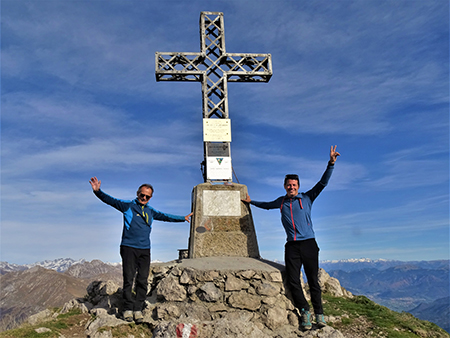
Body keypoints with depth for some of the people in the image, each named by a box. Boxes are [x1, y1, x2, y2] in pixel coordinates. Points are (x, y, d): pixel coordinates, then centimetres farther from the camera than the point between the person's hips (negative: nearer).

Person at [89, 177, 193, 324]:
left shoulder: (150, 211, 18)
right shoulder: (127, 206, 6)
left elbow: (165, 216, 31)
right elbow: (110, 200, -3)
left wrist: (183, 218, 35)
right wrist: (98, 191, -19)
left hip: (145, 250, 4)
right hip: (129, 247, -4)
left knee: (142, 280, 1)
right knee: (128, 279, -4)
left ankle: (138, 309, 11)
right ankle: (128, 309, 9)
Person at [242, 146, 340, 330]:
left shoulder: (307, 198, 7)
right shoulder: (281, 202, 15)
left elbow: (323, 183, 1)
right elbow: (267, 205, 35)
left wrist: (331, 163, -7)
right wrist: (251, 201, 44)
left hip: (308, 244, -2)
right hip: (291, 246, 2)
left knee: (313, 280, 1)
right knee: (293, 281, -4)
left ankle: (319, 314, 13)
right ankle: (304, 312, 10)